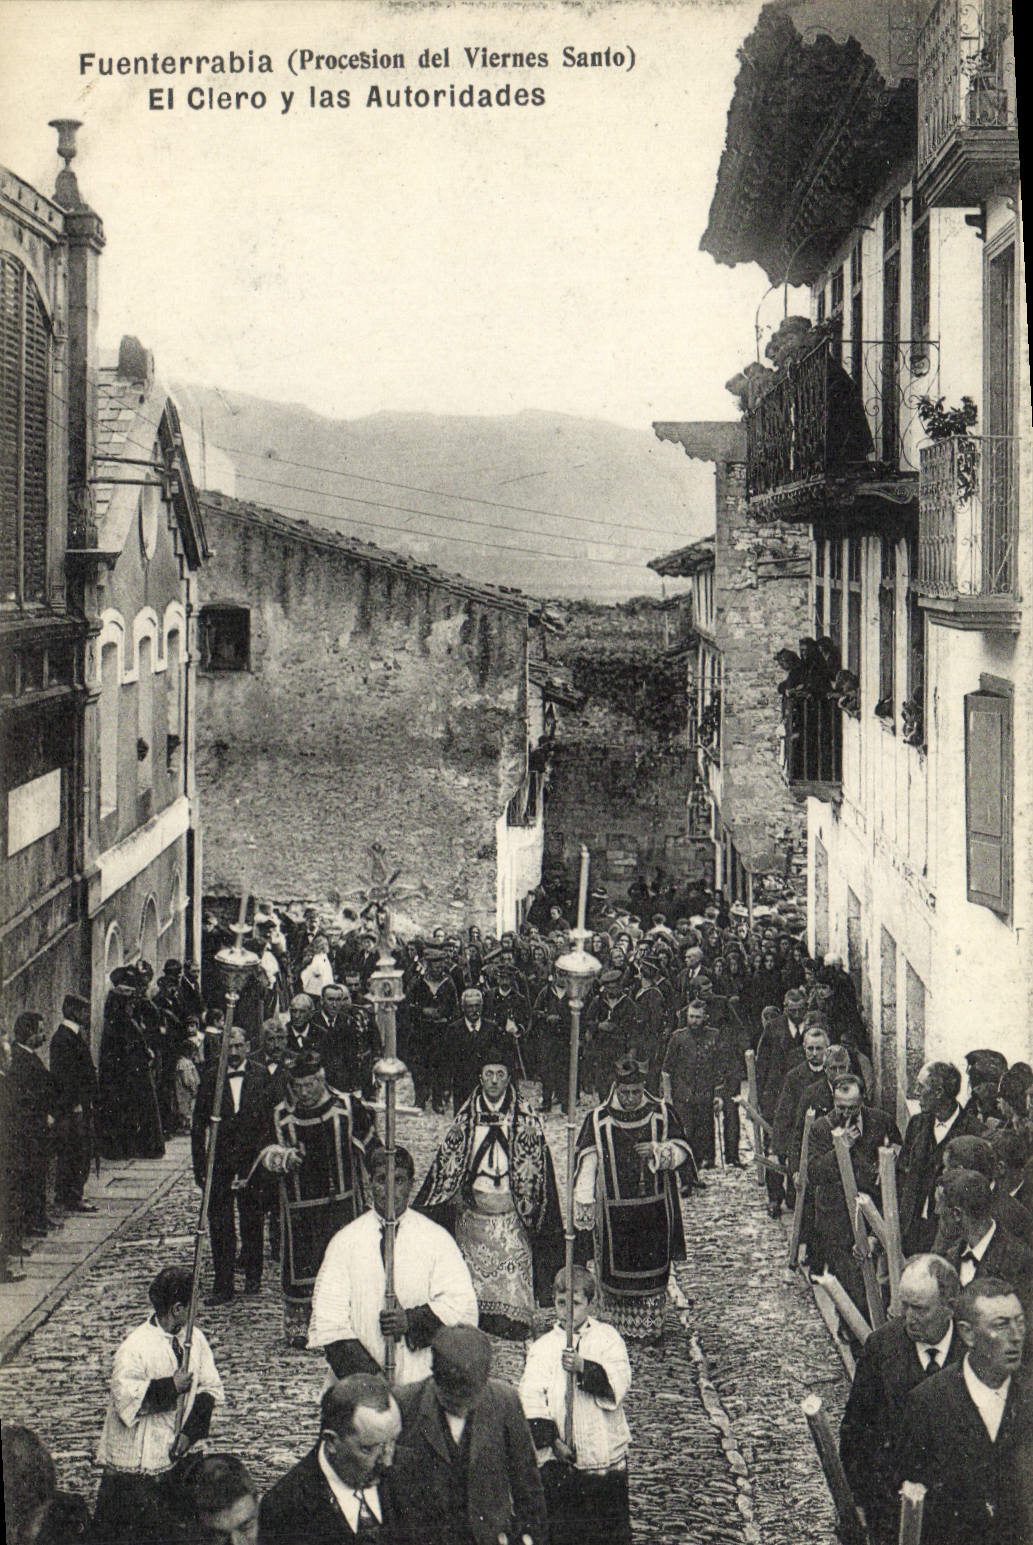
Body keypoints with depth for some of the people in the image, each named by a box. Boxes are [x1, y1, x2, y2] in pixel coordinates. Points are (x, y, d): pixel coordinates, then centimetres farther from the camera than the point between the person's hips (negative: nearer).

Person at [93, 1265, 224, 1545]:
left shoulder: (194, 1339, 3)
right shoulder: (135, 1348, -17)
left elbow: (210, 1388, 5)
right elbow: (126, 1400, -26)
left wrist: (190, 1431, -8)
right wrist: (172, 1386, -23)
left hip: (176, 1457, 6)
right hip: (136, 1467, -6)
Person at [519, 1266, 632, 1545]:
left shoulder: (607, 1338, 5)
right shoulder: (543, 1347, 5)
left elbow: (618, 1385, -10)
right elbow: (531, 1398, -5)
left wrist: (584, 1368, -26)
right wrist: (552, 1440, -17)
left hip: (607, 1456, 0)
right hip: (559, 1460, 0)